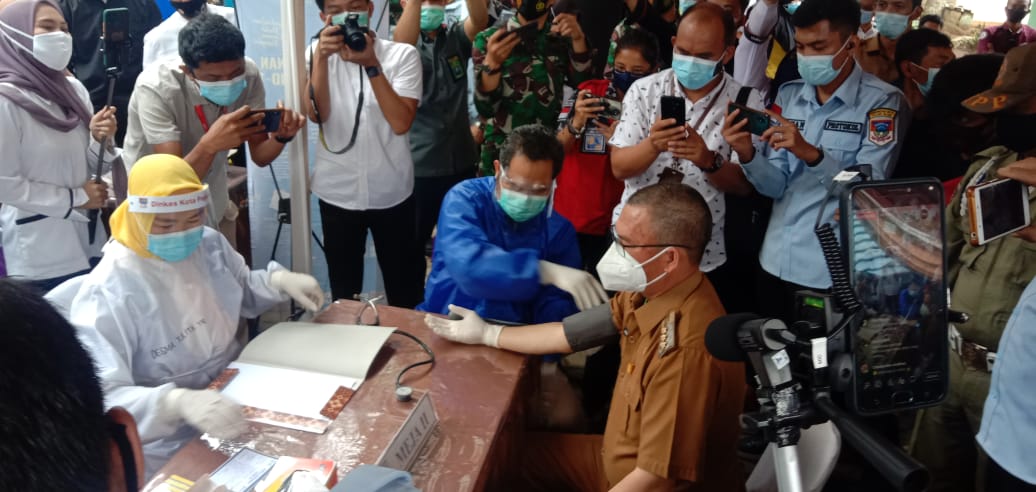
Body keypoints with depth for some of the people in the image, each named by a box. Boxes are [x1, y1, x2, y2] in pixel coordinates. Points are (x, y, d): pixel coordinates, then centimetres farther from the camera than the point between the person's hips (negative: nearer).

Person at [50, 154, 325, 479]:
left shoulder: (209, 244, -2)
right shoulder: (107, 292, -22)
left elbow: (244, 294, 18)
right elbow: (102, 399, -30)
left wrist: (279, 280, -4)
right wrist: (177, 402, -48)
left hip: (238, 399, 6)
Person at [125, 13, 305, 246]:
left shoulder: (249, 74, -19)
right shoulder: (156, 89, -31)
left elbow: (259, 156, -11)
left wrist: (281, 137, -33)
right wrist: (209, 144, -52)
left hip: (213, 203, 4)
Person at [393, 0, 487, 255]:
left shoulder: (457, 38, 5)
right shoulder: (405, 43, -4)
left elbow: (480, 21, -17)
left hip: (462, 161, 3)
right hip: (420, 166, -3)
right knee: (414, 240, 9)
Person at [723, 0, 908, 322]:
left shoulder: (883, 101, -8)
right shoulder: (788, 95, 6)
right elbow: (775, 186, 2)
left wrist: (811, 153, -31)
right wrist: (747, 155, -17)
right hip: (776, 264, 5)